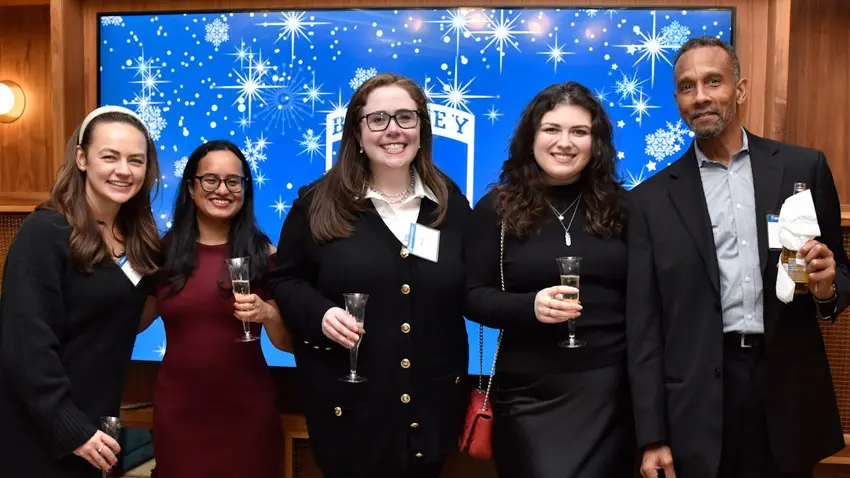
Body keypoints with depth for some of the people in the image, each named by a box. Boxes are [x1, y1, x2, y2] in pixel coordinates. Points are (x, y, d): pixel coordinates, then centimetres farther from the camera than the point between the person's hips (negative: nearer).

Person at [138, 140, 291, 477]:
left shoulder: (264, 253, -4)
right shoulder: (165, 251, -1)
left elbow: (289, 343, -2)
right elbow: (136, 322, 9)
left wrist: (267, 314, -22)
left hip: (247, 412, -1)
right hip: (178, 411, 1)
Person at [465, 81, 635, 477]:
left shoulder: (619, 206, 5)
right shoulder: (497, 208, -1)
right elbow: (473, 297, -2)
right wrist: (530, 306, -20)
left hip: (611, 388, 2)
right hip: (532, 394, -2)